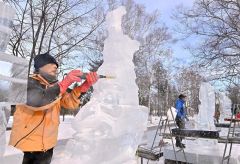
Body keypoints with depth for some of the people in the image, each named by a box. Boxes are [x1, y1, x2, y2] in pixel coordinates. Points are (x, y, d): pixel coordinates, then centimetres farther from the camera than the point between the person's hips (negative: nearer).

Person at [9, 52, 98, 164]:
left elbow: (71, 103, -5)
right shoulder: (28, 82, -9)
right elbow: (36, 101, -30)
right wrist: (64, 84, -33)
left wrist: (85, 85, -19)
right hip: (24, 146, -5)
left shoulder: (55, 86, 9)